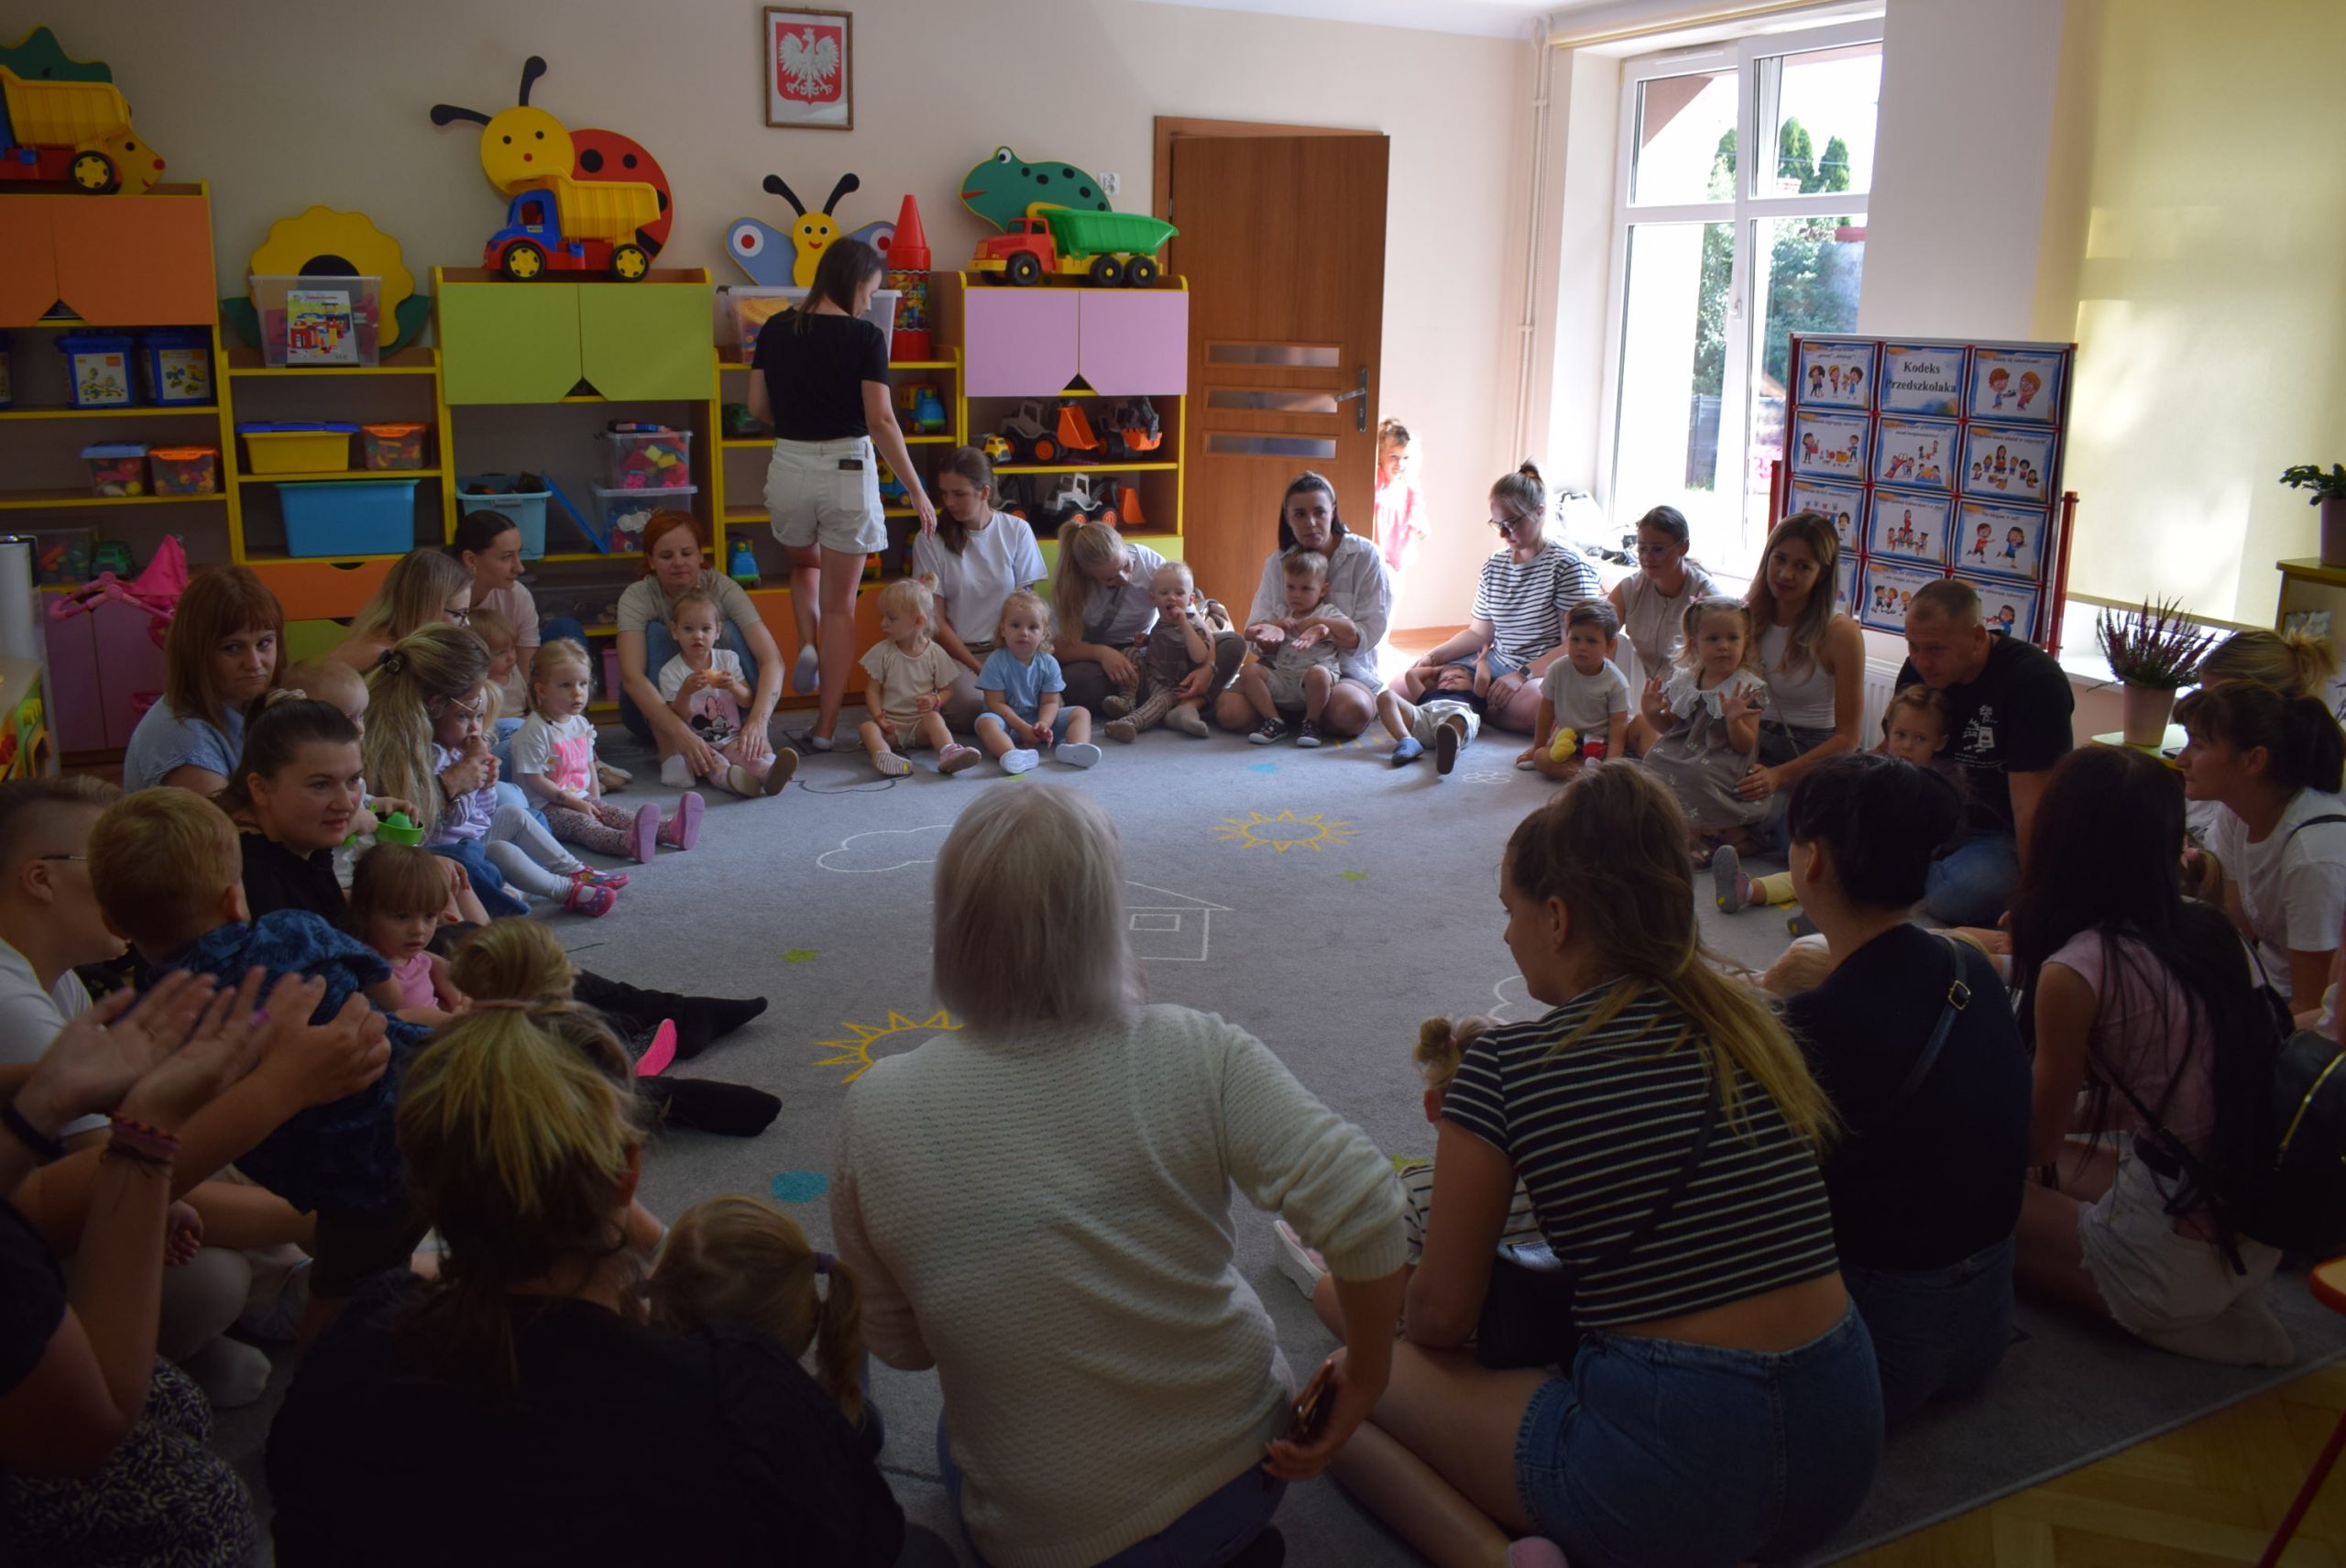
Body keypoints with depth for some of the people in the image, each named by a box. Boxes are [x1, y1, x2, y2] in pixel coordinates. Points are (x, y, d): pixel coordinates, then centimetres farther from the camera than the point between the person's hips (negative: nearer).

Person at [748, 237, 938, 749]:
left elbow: (758, 408, 7)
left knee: (804, 563, 33)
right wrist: (916, 491, -11)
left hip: (790, 467, 3)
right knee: (841, 603, 7)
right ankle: (826, 726, 8)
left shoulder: (775, 331, 3)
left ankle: (807, 644, 6)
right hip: (847, 470, -3)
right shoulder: (865, 337, -9)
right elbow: (880, 421, -14)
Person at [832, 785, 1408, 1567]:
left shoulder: (877, 1109, -17)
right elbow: (1363, 1210, -26)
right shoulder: (1197, 1057, -21)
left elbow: (899, 1346, -6)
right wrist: (1363, 1380, -9)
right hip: (1235, 1487, 1)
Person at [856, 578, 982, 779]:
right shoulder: (882, 652, 4)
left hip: (920, 721, -1)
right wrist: (879, 717, -13)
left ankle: (948, 752, -59)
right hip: (890, 722, 1)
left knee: (934, 718, -31)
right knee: (866, 727, -27)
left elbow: (947, 689, 8)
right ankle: (883, 756, -58)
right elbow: (873, 689, 4)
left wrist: (935, 700, -15)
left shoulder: (936, 654, 1)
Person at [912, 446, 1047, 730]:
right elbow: (936, 621, -3)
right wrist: (979, 669, -12)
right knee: (971, 705, -33)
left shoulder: (1017, 531, 4)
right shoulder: (930, 540, -1)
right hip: (956, 651, -1)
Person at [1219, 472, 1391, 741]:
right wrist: (1265, 635, -25)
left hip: (1347, 669, -3)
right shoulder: (1276, 563, 7)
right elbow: (1257, 628, 2)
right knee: (1230, 712, -24)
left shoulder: (1364, 556, -4)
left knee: (1352, 712, -38)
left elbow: (1366, 635, -9)